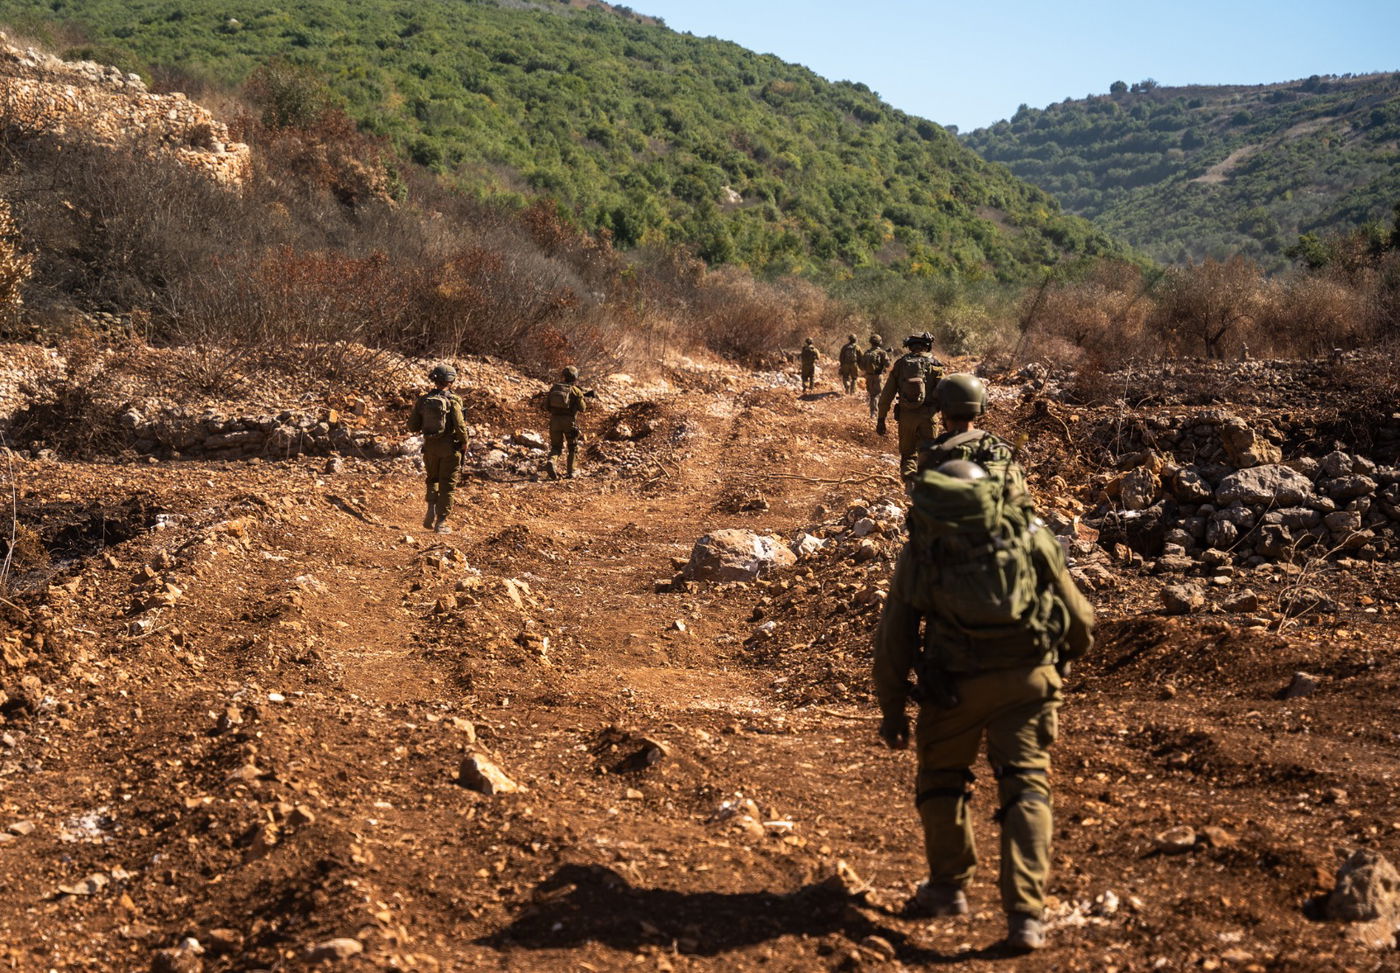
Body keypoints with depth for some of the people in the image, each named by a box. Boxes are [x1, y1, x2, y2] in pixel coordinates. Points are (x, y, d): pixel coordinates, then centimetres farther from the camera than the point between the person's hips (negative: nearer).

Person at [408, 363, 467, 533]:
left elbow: (412, 427, 0)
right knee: (447, 485, 6)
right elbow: (460, 426, -16)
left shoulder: (423, 400, -1)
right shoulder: (452, 401, -13)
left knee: (432, 480, 24)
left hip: (430, 446, 4)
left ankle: (431, 509, 6)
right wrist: (464, 442, 1)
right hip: (449, 448, -3)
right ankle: (441, 522, 6)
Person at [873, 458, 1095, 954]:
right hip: (1027, 678, 0)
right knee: (1026, 788, 5)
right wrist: (1064, 656, 36)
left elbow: (893, 638, 10)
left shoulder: (921, 547, 10)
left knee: (942, 777, 22)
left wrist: (892, 709, 19)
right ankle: (1026, 915, -5)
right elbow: (1080, 620, 15)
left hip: (954, 685, 0)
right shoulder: (1028, 533, 11)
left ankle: (948, 888, 32)